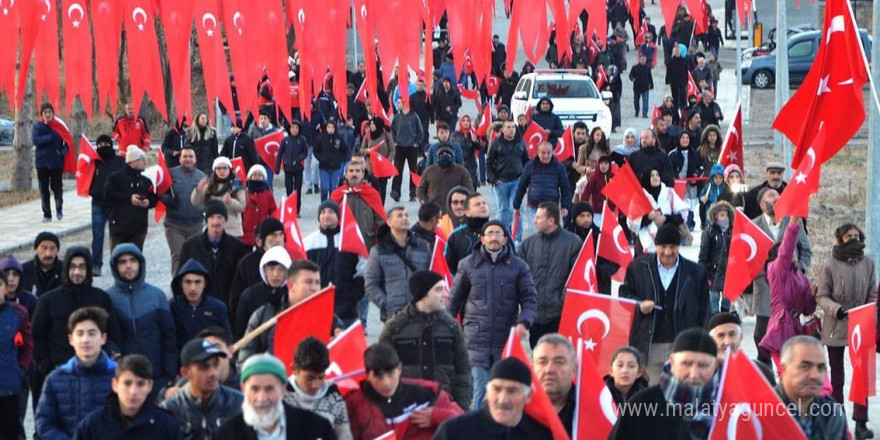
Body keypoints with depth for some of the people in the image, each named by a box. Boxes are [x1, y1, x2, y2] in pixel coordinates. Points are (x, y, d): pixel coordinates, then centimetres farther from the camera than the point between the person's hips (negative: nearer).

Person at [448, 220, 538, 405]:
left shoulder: (518, 266, 5)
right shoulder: (468, 264, 7)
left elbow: (530, 298, 4)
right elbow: (455, 299, 13)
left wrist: (523, 322, -13)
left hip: (506, 339, 1)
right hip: (476, 339, -1)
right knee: (481, 389, -8)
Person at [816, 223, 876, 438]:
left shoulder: (868, 263, 2)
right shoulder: (829, 265, -7)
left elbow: (872, 296, 7)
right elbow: (822, 296, -6)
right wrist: (835, 309, -23)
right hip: (835, 327, -1)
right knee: (836, 376, 11)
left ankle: (861, 422, -4)